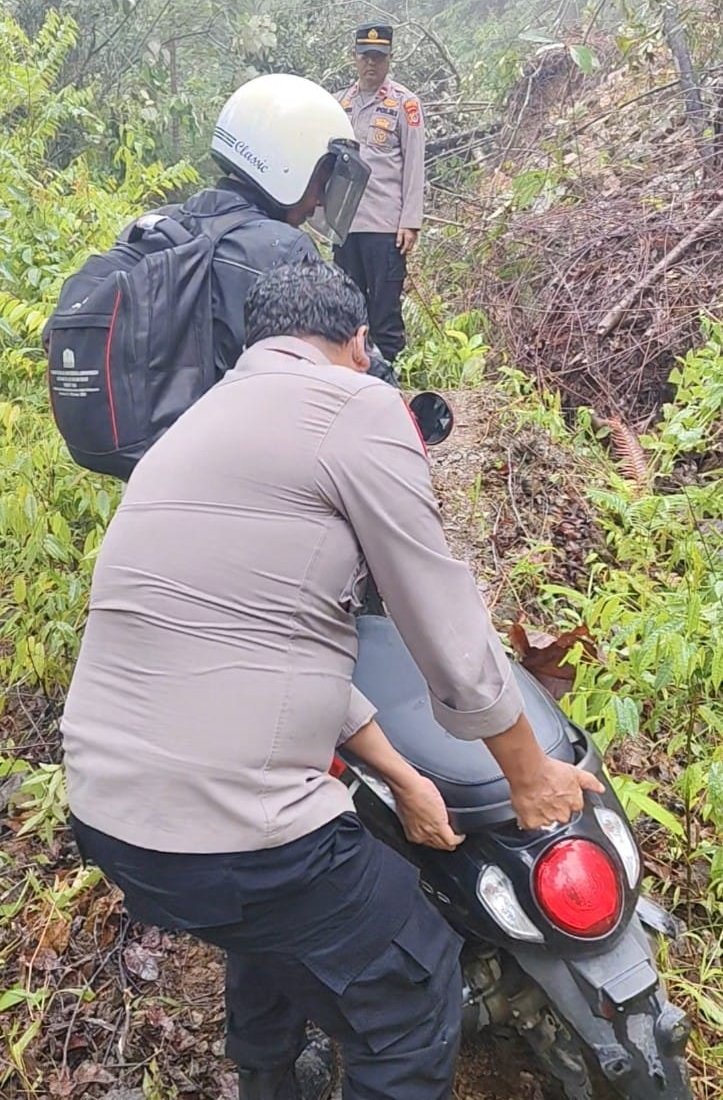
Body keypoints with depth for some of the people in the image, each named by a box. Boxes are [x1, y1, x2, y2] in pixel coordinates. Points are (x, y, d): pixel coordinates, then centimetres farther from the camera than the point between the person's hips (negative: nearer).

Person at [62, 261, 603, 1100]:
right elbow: (448, 630, -8)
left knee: (281, 924, 36)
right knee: (414, 993, 15)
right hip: (232, 834, -9)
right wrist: (530, 773, 10)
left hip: (102, 807, 9)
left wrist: (399, 776, 21)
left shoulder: (203, 419, 17)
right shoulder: (360, 407, -10)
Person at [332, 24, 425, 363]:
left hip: (386, 225, -5)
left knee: (386, 310, -3)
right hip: (345, 223, 5)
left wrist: (410, 223, -10)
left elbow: (413, 167, -4)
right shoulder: (340, 103, 13)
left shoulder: (404, 103, 0)